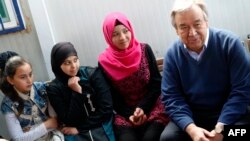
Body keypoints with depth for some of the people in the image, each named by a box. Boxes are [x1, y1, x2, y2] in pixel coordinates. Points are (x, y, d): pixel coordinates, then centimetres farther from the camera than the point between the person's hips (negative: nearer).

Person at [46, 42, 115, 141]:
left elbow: (106, 109, -4)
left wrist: (79, 129, -5)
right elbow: (69, 121, -7)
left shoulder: (93, 74, -1)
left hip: (102, 127, 0)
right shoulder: (54, 88, -1)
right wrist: (77, 92, -14)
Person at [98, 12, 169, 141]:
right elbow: (113, 97, 1)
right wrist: (130, 114, -13)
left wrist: (143, 108, -14)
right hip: (125, 113, 0)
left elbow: (157, 84, -2)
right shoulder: (105, 62, -4)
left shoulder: (144, 50, -3)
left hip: (152, 107, 0)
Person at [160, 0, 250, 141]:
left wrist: (220, 128, -21)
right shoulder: (172, 54, -8)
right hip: (192, 115, 2)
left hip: (229, 114, -2)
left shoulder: (229, 42, -14)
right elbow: (171, 97, -8)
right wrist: (191, 128, -24)